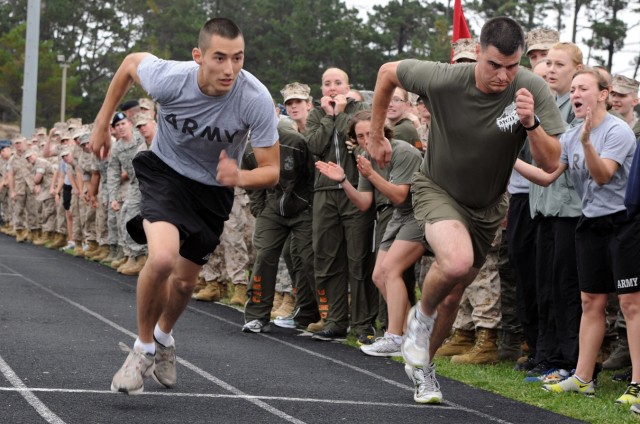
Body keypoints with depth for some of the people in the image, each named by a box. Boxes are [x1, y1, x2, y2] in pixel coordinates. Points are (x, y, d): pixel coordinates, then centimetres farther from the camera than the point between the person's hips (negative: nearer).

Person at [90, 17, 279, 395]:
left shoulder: (257, 100, -30)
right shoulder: (169, 78, -29)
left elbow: (271, 171, -21)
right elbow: (131, 62, -5)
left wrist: (239, 177, -43)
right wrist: (103, 123, 2)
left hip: (214, 189, 2)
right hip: (165, 170, -2)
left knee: (185, 281, 15)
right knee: (163, 258, -28)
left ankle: (164, 336, 50)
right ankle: (143, 348, -3)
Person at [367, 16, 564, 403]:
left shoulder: (533, 90, -23)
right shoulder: (444, 80, -26)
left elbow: (551, 163, -22)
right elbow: (388, 72, -6)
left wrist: (531, 123, -40)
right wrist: (376, 135, 1)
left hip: (488, 205, 3)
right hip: (437, 189, -3)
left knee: (452, 296, 14)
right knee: (457, 262, -32)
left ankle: (423, 364, 40)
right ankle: (422, 315, 0)